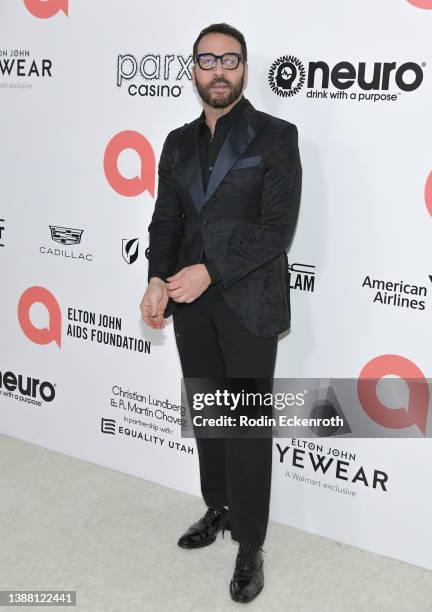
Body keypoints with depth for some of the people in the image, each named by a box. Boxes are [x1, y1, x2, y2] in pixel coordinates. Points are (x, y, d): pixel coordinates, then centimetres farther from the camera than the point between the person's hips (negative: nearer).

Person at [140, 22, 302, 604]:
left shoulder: (275, 136, -5)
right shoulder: (178, 142, 11)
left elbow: (277, 227, -12)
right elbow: (166, 220, 9)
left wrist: (209, 271, -18)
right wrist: (159, 281, -9)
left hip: (248, 302, -5)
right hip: (192, 302, 5)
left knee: (248, 424, 2)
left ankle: (249, 546, 16)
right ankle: (219, 509, 36)